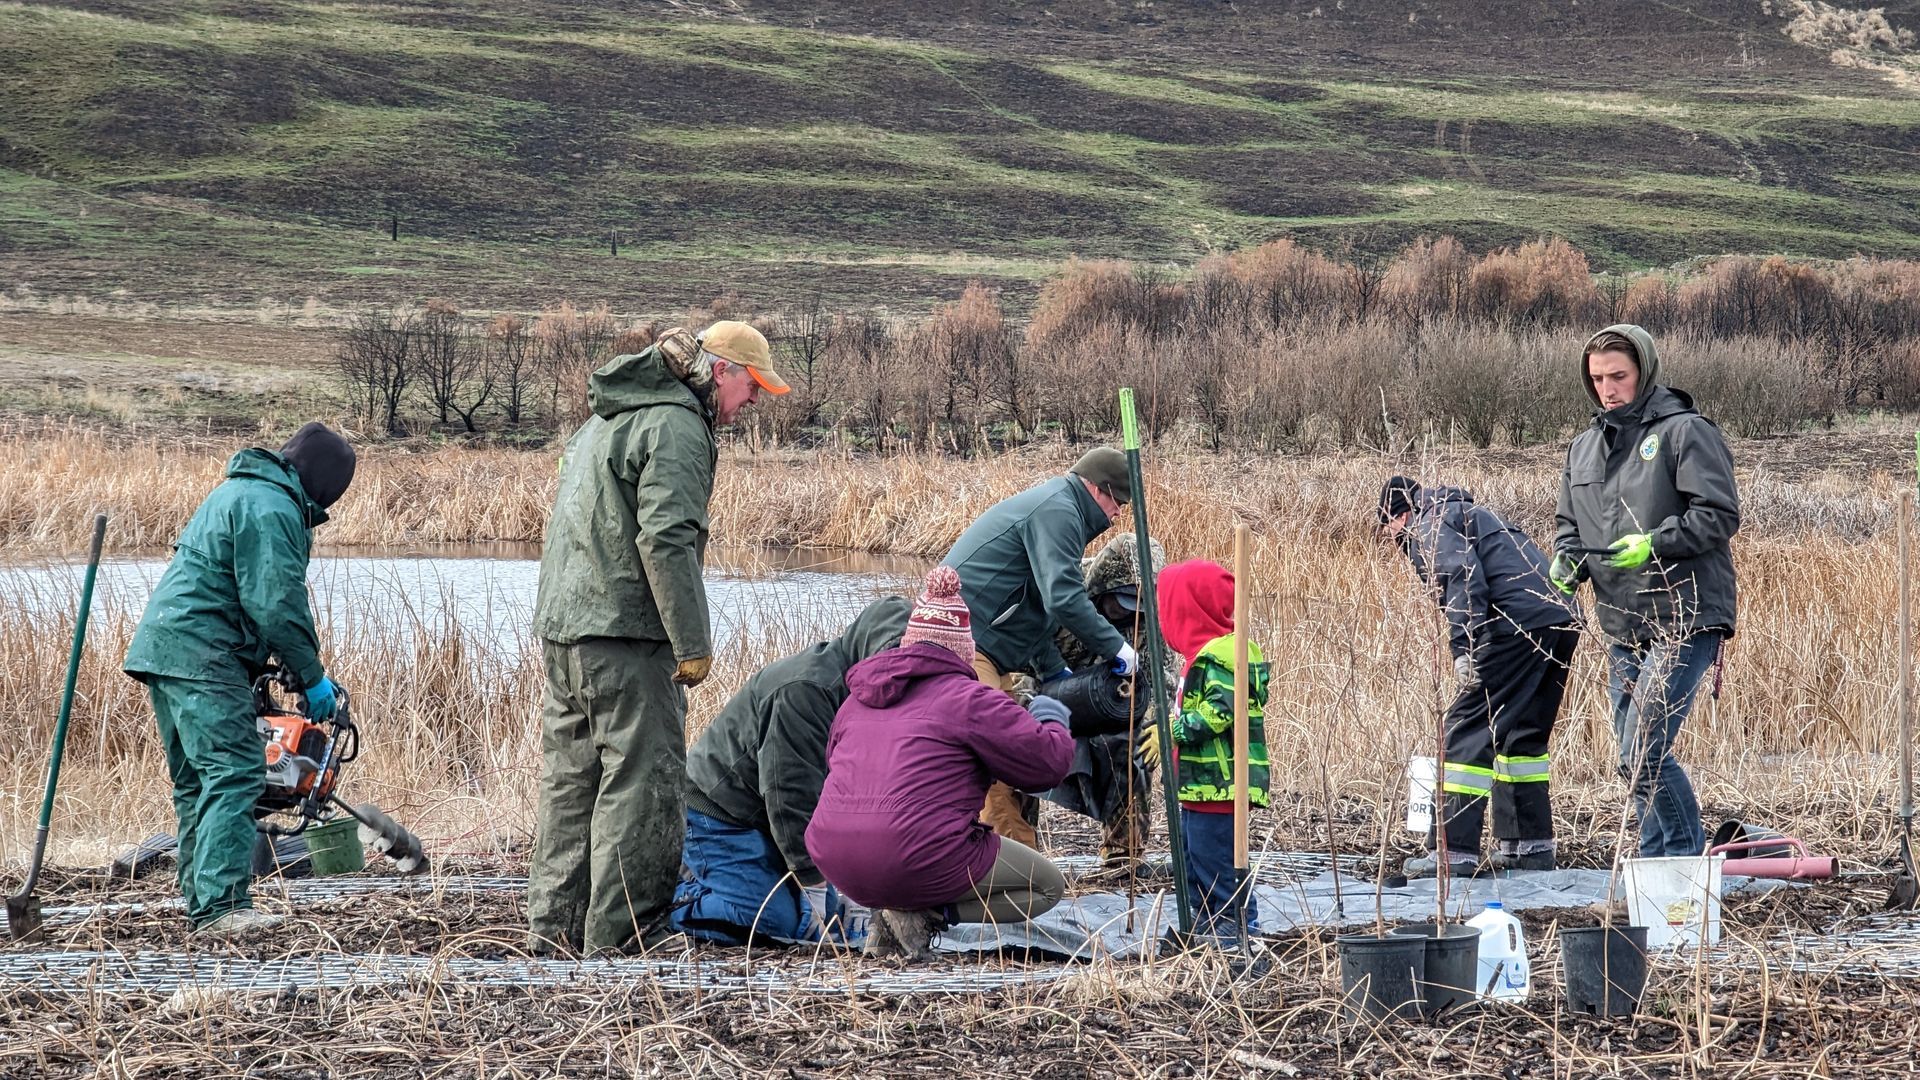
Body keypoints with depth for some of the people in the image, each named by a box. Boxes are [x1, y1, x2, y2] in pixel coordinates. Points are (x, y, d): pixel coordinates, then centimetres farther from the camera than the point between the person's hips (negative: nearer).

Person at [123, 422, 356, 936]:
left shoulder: (240, 490, 22)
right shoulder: (271, 509, -12)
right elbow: (278, 603, -18)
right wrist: (312, 676, -10)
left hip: (162, 646, 11)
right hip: (201, 657, -11)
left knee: (197, 782, 14)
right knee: (236, 775, -16)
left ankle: (202, 903, 17)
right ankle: (222, 905, -24)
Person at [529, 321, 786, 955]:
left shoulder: (604, 419, 22)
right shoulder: (678, 427, -10)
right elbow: (666, 539, -19)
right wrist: (692, 642, -17)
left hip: (561, 620, 10)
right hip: (626, 629, -9)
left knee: (570, 776, 13)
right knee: (642, 776, -5)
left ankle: (554, 925, 16)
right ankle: (620, 931, -7)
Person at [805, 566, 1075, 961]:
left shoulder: (856, 701, 16)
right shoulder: (970, 699, -5)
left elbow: (833, 762, 31)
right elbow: (1049, 762, -2)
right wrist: (1052, 723, 20)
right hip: (917, 863, -7)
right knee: (1047, 886, 12)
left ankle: (886, 920, 10)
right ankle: (926, 915, -7)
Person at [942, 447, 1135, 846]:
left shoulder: (1051, 506, 24)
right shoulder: (1057, 511, -10)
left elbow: (1035, 605, 31)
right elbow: (1064, 599, -20)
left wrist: (1056, 672, 30)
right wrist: (1116, 648, -9)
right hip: (963, 646, -11)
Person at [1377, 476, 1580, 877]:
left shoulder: (1430, 525, 4)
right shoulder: (1469, 514, 33)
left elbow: (1464, 583, -14)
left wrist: (1464, 651, -19)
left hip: (1520, 624, -9)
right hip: (1563, 619, 9)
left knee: (1469, 731, -6)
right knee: (1525, 734, 21)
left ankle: (1453, 851, -10)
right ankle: (1529, 844, 23)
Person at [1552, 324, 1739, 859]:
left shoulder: (1685, 432, -8)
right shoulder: (1584, 446, 15)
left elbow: (1720, 515, -13)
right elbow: (1569, 523, 22)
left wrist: (1655, 544, -22)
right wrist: (1567, 560, 1)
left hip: (1684, 619, -8)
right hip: (1622, 627, 8)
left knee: (1643, 756, -15)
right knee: (1636, 758, 12)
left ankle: (1687, 858, -2)